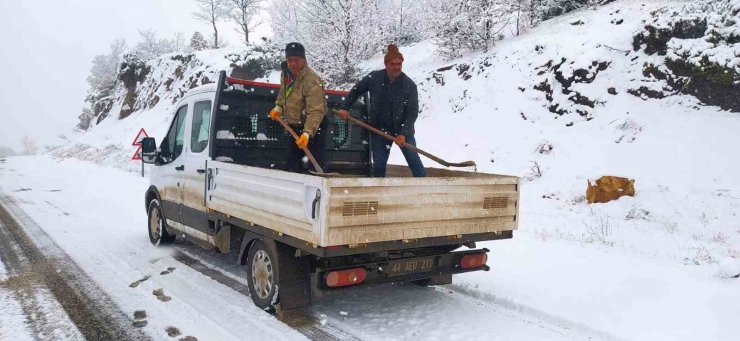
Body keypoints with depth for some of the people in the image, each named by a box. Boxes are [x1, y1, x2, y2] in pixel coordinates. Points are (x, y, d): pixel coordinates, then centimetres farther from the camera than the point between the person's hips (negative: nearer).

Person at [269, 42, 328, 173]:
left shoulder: (312, 82, -32)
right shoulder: (286, 72, -7)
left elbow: (316, 112, -37)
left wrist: (307, 133, -47)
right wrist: (278, 106, 4)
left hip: (313, 127, -8)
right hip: (294, 126, 8)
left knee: (314, 162, -15)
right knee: (293, 162, 20)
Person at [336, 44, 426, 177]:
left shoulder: (410, 85, -15)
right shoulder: (374, 78, -10)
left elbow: (412, 112, -16)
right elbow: (356, 91, 7)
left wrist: (403, 133, -25)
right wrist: (345, 108, -1)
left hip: (403, 129, -1)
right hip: (379, 129, 2)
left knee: (414, 160, -7)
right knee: (378, 165, 5)